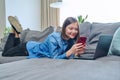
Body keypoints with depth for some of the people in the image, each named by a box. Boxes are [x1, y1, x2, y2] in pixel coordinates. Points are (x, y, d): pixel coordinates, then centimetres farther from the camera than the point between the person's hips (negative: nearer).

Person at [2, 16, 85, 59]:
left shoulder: (71, 40, -19)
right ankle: (15, 31, 22)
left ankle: (17, 34, 33)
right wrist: (70, 51, -51)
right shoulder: (54, 37, -38)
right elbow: (54, 58, -40)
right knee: (5, 53, 18)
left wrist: (76, 53, -36)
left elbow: (69, 56, -17)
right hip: (29, 48, -6)